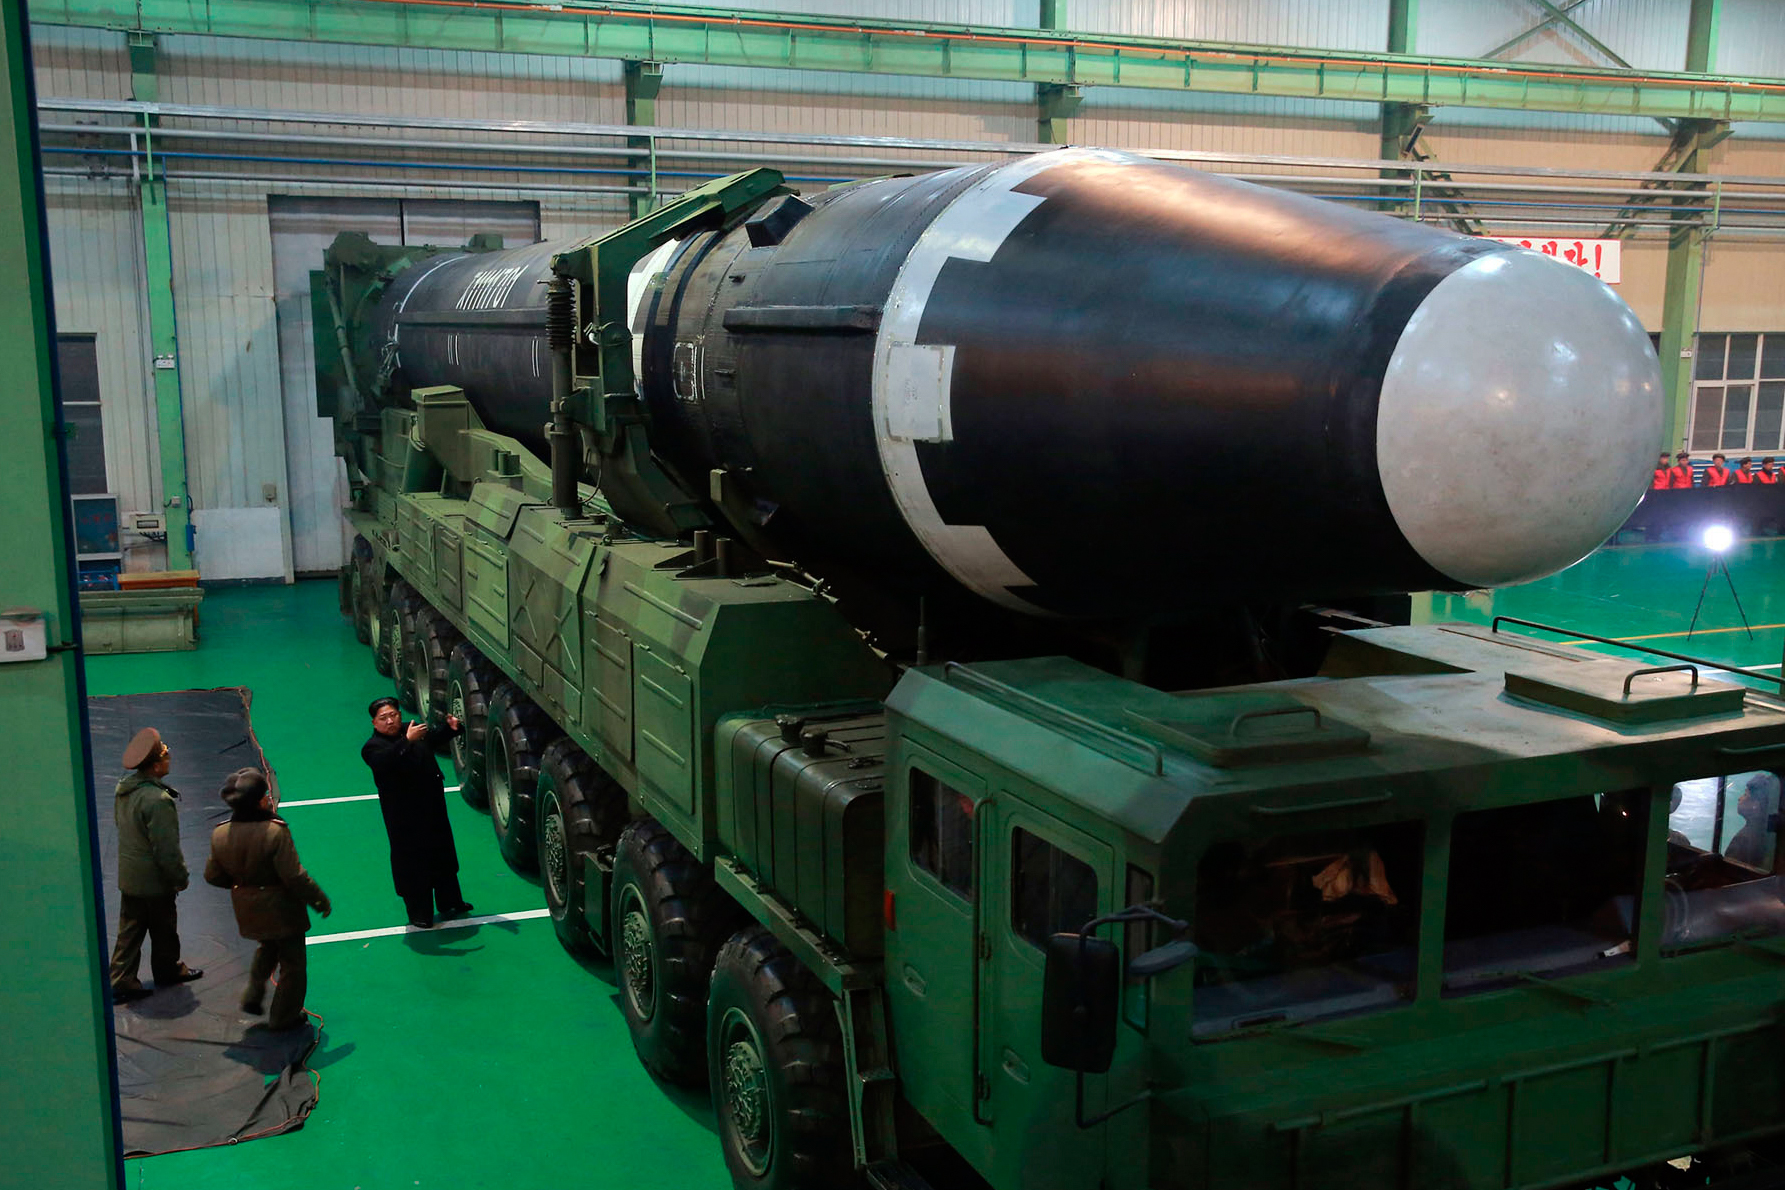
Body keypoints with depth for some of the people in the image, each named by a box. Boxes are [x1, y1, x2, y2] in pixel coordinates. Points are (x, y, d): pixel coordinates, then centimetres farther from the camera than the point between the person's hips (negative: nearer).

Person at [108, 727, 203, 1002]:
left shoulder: (124, 788, -2)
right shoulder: (157, 800, -29)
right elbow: (167, 850, -25)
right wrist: (181, 878, -11)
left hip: (129, 877, 7)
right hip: (154, 880, -7)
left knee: (129, 932, 15)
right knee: (164, 930, 16)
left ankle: (121, 982, 18)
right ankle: (168, 970, 35)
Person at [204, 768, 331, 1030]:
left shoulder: (220, 834, -10)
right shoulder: (275, 832, -28)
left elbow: (212, 876, 2)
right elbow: (294, 877, -25)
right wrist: (320, 900, -11)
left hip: (247, 910, 6)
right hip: (281, 910, -6)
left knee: (267, 948, 34)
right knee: (291, 962, 14)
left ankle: (252, 996, 30)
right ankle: (283, 1016, 25)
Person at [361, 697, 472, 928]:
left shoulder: (415, 731, 3)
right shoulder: (373, 747, -15)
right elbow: (383, 762, -38)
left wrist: (451, 728, 3)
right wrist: (407, 741, -48)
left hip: (433, 807, 7)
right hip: (405, 816, -7)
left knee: (443, 856, 19)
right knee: (411, 862, 1)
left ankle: (449, 902, 36)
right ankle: (419, 914, 14)